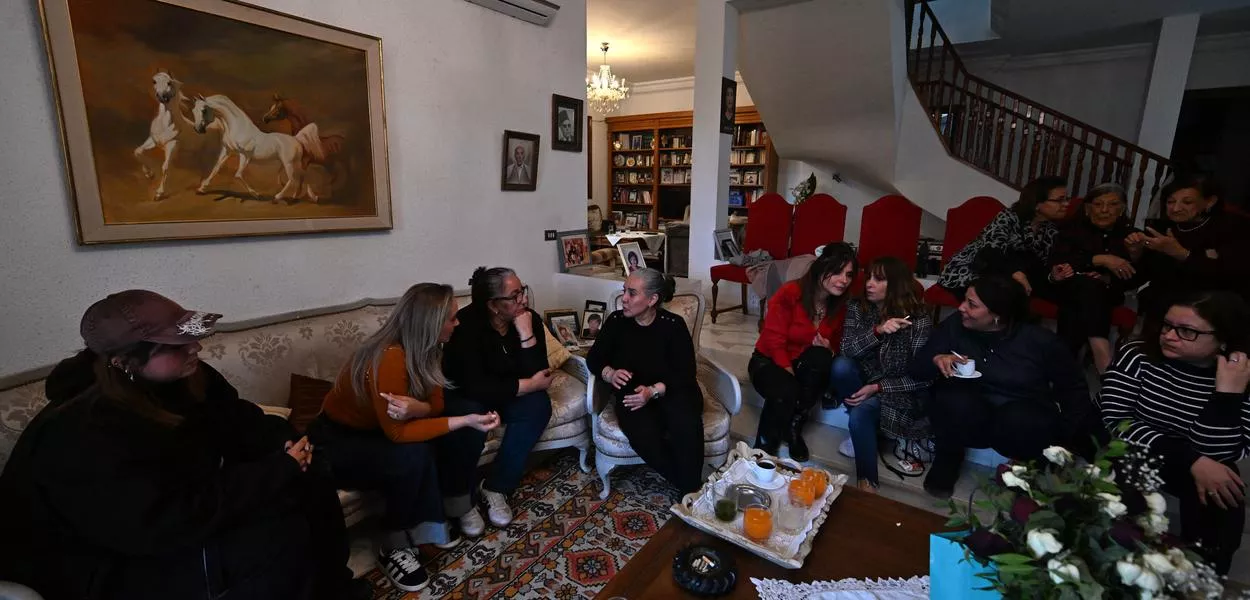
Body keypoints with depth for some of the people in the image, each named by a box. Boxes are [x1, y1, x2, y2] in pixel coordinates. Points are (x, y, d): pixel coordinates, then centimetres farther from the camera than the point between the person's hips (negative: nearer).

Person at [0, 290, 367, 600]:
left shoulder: (187, 378, -6)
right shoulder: (82, 436, -30)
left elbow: (241, 421, 4)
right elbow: (173, 521, -34)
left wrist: (284, 444, -17)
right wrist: (279, 471, -30)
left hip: (179, 503, 9)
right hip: (109, 568, -8)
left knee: (308, 479, -7)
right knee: (282, 533, -28)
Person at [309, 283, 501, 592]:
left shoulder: (426, 349, -10)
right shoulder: (389, 358, -34)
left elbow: (436, 404, -9)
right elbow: (398, 433, -33)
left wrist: (416, 409, -33)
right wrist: (465, 420, -36)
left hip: (380, 430, 7)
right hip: (339, 440, -7)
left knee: (466, 435, -12)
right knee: (412, 457, -33)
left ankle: (457, 505, 9)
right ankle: (393, 546, -11)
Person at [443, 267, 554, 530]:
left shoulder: (530, 319, -13)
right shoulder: (467, 324, -26)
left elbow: (537, 374, -18)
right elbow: (476, 388, -33)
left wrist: (526, 333, -30)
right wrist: (529, 385, -28)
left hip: (507, 396, 4)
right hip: (464, 396, -4)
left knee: (538, 404, -26)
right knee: (470, 416, -36)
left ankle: (497, 487, -14)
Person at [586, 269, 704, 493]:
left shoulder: (673, 325, -8)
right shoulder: (616, 321, -1)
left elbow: (686, 373, -10)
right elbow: (594, 358, 7)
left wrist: (653, 391, -26)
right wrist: (610, 374, -17)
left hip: (672, 390, -1)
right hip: (632, 393, 1)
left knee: (687, 427, -35)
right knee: (644, 436, -32)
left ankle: (692, 492, -10)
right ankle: (688, 487, -9)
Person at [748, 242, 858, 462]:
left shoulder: (840, 306, -4)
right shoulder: (789, 294, -21)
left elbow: (837, 344, 8)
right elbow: (774, 342, -19)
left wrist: (828, 348, -17)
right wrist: (790, 373, -28)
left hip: (804, 365, 5)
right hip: (769, 361, -4)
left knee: (821, 357, -32)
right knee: (786, 391, -37)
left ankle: (794, 427, -12)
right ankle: (763, 448, -9)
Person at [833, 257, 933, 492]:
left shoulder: (919, 319, -13)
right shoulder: (857, 308, -3)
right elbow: (845, 349, -14)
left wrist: (877, 388, -22)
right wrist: (877, 331, -29)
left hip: (898, 392, -4)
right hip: (865, 380, 4)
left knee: (861, 413, -32)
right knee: (840, 365, -28)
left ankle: (868, 481, -13)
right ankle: (867, 428, -6)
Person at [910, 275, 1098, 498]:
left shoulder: (1039, 340, -7)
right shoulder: (954, 326, -6)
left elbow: (1074, 388, 3)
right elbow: (915, 369, -5)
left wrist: (1076, 437, -6)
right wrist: (936, 360, -26)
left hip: (1025, 422, 0)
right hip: (968, 419, 1)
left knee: (1018, 420, -37)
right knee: (955, 402, -34)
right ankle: (947, 460, -4)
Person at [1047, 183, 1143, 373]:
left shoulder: (1130, 234, 13)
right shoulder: (1073, 228, 7)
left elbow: (1136, 279, 1)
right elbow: (1057, 261, -13)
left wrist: (1108, 280, -19)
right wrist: (1100, 259, -22)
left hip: (1106, 294, 2)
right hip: (1070, 288, -2)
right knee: (1089, 285, -39)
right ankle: (1102, 355, -50)